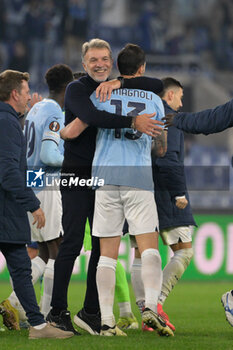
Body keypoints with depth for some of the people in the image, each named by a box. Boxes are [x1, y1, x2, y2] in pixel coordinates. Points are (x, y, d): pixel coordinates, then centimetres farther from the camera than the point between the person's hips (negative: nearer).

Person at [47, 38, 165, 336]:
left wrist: (121, 83, -9)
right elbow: (91, 116, -26)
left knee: (104, 245, 5)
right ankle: (57, 312, -4)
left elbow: (158, 86, 6)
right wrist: (133, 121, -32)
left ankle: (91, 313, 11)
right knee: (72, 243, -9)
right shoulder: (77, 89, -6)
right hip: (77, 176, -6)